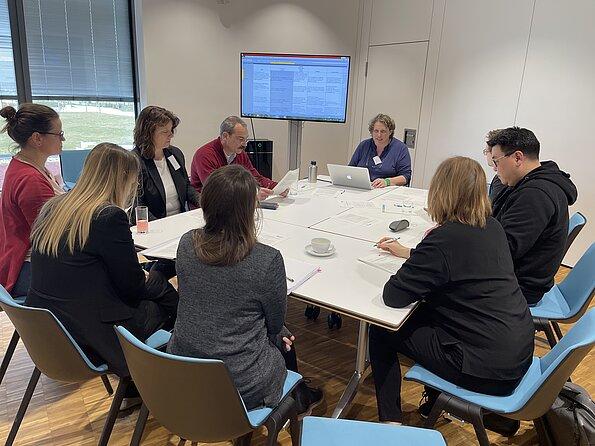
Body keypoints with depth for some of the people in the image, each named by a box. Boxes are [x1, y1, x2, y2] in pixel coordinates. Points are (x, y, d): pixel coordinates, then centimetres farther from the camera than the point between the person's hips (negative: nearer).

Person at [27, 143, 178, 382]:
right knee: (165, 292, 9)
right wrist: (155, 278, 10)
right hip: (88, 337, -8)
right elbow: (134, 288, -13)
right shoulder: (110, 217, -20)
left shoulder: (50, 208, 5)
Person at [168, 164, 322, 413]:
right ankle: (299, 400, 53)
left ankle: (300, 399, 51)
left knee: (281, 336, 27)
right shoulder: (267, 260, -25)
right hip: (240, 386, -4)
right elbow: (276, 324, -8)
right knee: (283, 339, 27)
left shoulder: (186, 244, -9)